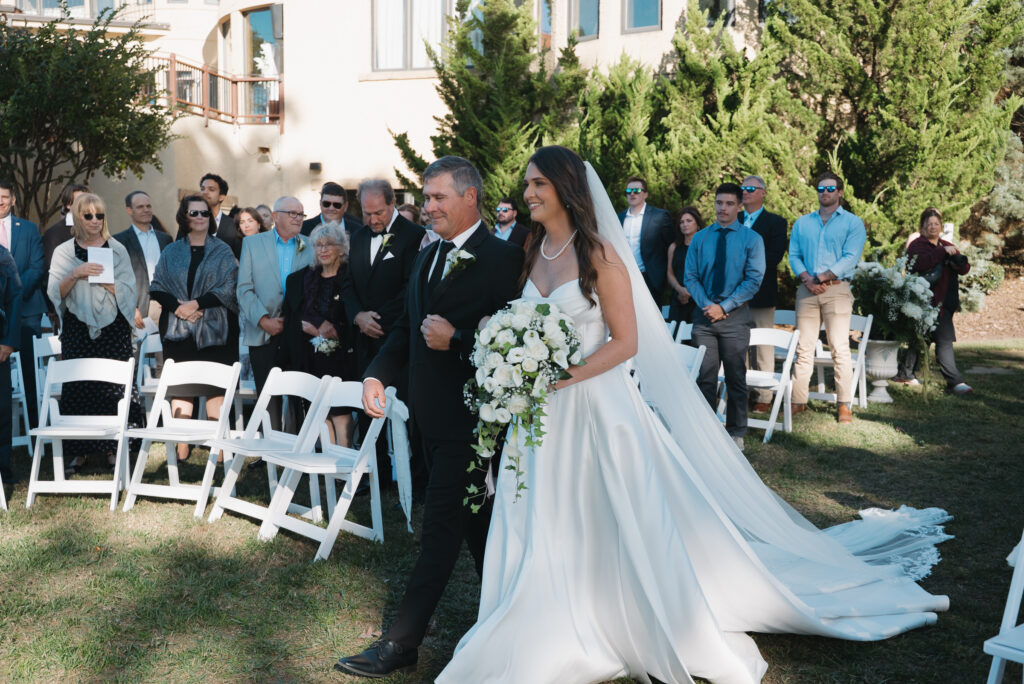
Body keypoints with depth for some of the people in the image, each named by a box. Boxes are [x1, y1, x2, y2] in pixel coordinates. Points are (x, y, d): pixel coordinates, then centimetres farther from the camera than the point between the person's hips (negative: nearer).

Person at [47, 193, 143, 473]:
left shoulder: (117, 250, 6)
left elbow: (128, 291, 1)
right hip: (78, 330, 1)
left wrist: (104, 278, -14)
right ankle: (79, 452, 8)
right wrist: (76, 274, -16)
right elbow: (54, 293, 0)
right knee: (77, 387, -1)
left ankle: (113, 447, 7)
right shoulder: (64, 252, 8)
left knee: (113, 386, -4)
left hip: (113, 329, -1)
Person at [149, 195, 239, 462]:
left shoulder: (223, 252, 6)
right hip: (178, 330, 2)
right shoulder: (171, 253, 12)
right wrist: (178, 306, -11)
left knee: (215, 389, -4)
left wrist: (196, 303, -13)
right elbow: (156, 287, 6)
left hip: (213, 330, -2)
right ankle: (181, 448, 5)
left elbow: (228, 288, -4)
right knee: (180, 389, 1)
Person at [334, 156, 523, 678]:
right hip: (432, 414, 9)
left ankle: (402, 642, 8)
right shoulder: (427, 257, 13)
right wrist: (377, 374, 5)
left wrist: (455, 340, -26)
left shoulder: (503, 258, -13)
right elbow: (407, 326, 18)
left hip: (468, 415, -9)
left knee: (440, 523, -1)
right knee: (474, 519, 19)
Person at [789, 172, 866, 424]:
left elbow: (851, 257, -5)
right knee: (803, 347, 1)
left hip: (836, 289, -3)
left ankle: (844, 404, -4)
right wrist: (807, 279, -9)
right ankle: (798, 401, 5)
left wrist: (823, 277, -13)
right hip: (807, 290, 3)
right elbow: (794, 255, 9)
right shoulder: (802, 223, 17)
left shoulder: (852, 223, 7)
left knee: (840, 348, -7)